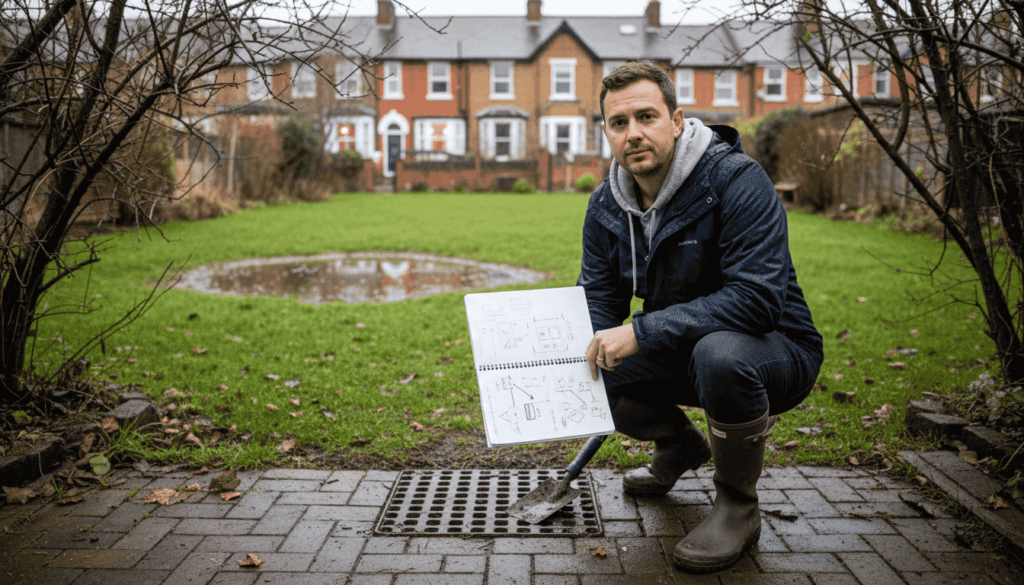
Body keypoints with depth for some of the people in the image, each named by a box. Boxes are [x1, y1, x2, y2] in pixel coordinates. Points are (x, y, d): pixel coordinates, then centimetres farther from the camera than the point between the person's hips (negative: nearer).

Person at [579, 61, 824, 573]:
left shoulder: (736, 181, -23)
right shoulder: (606, 206, -2)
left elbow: (757, 299, -33)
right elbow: (598, 299, 3)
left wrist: (642, 332, -36)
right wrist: (580, 349, -21)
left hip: (775, 352, -6)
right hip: (681, 351, 6)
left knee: (720, 352, -39)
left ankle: (738, 505, -11)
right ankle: (680, 446, 18)